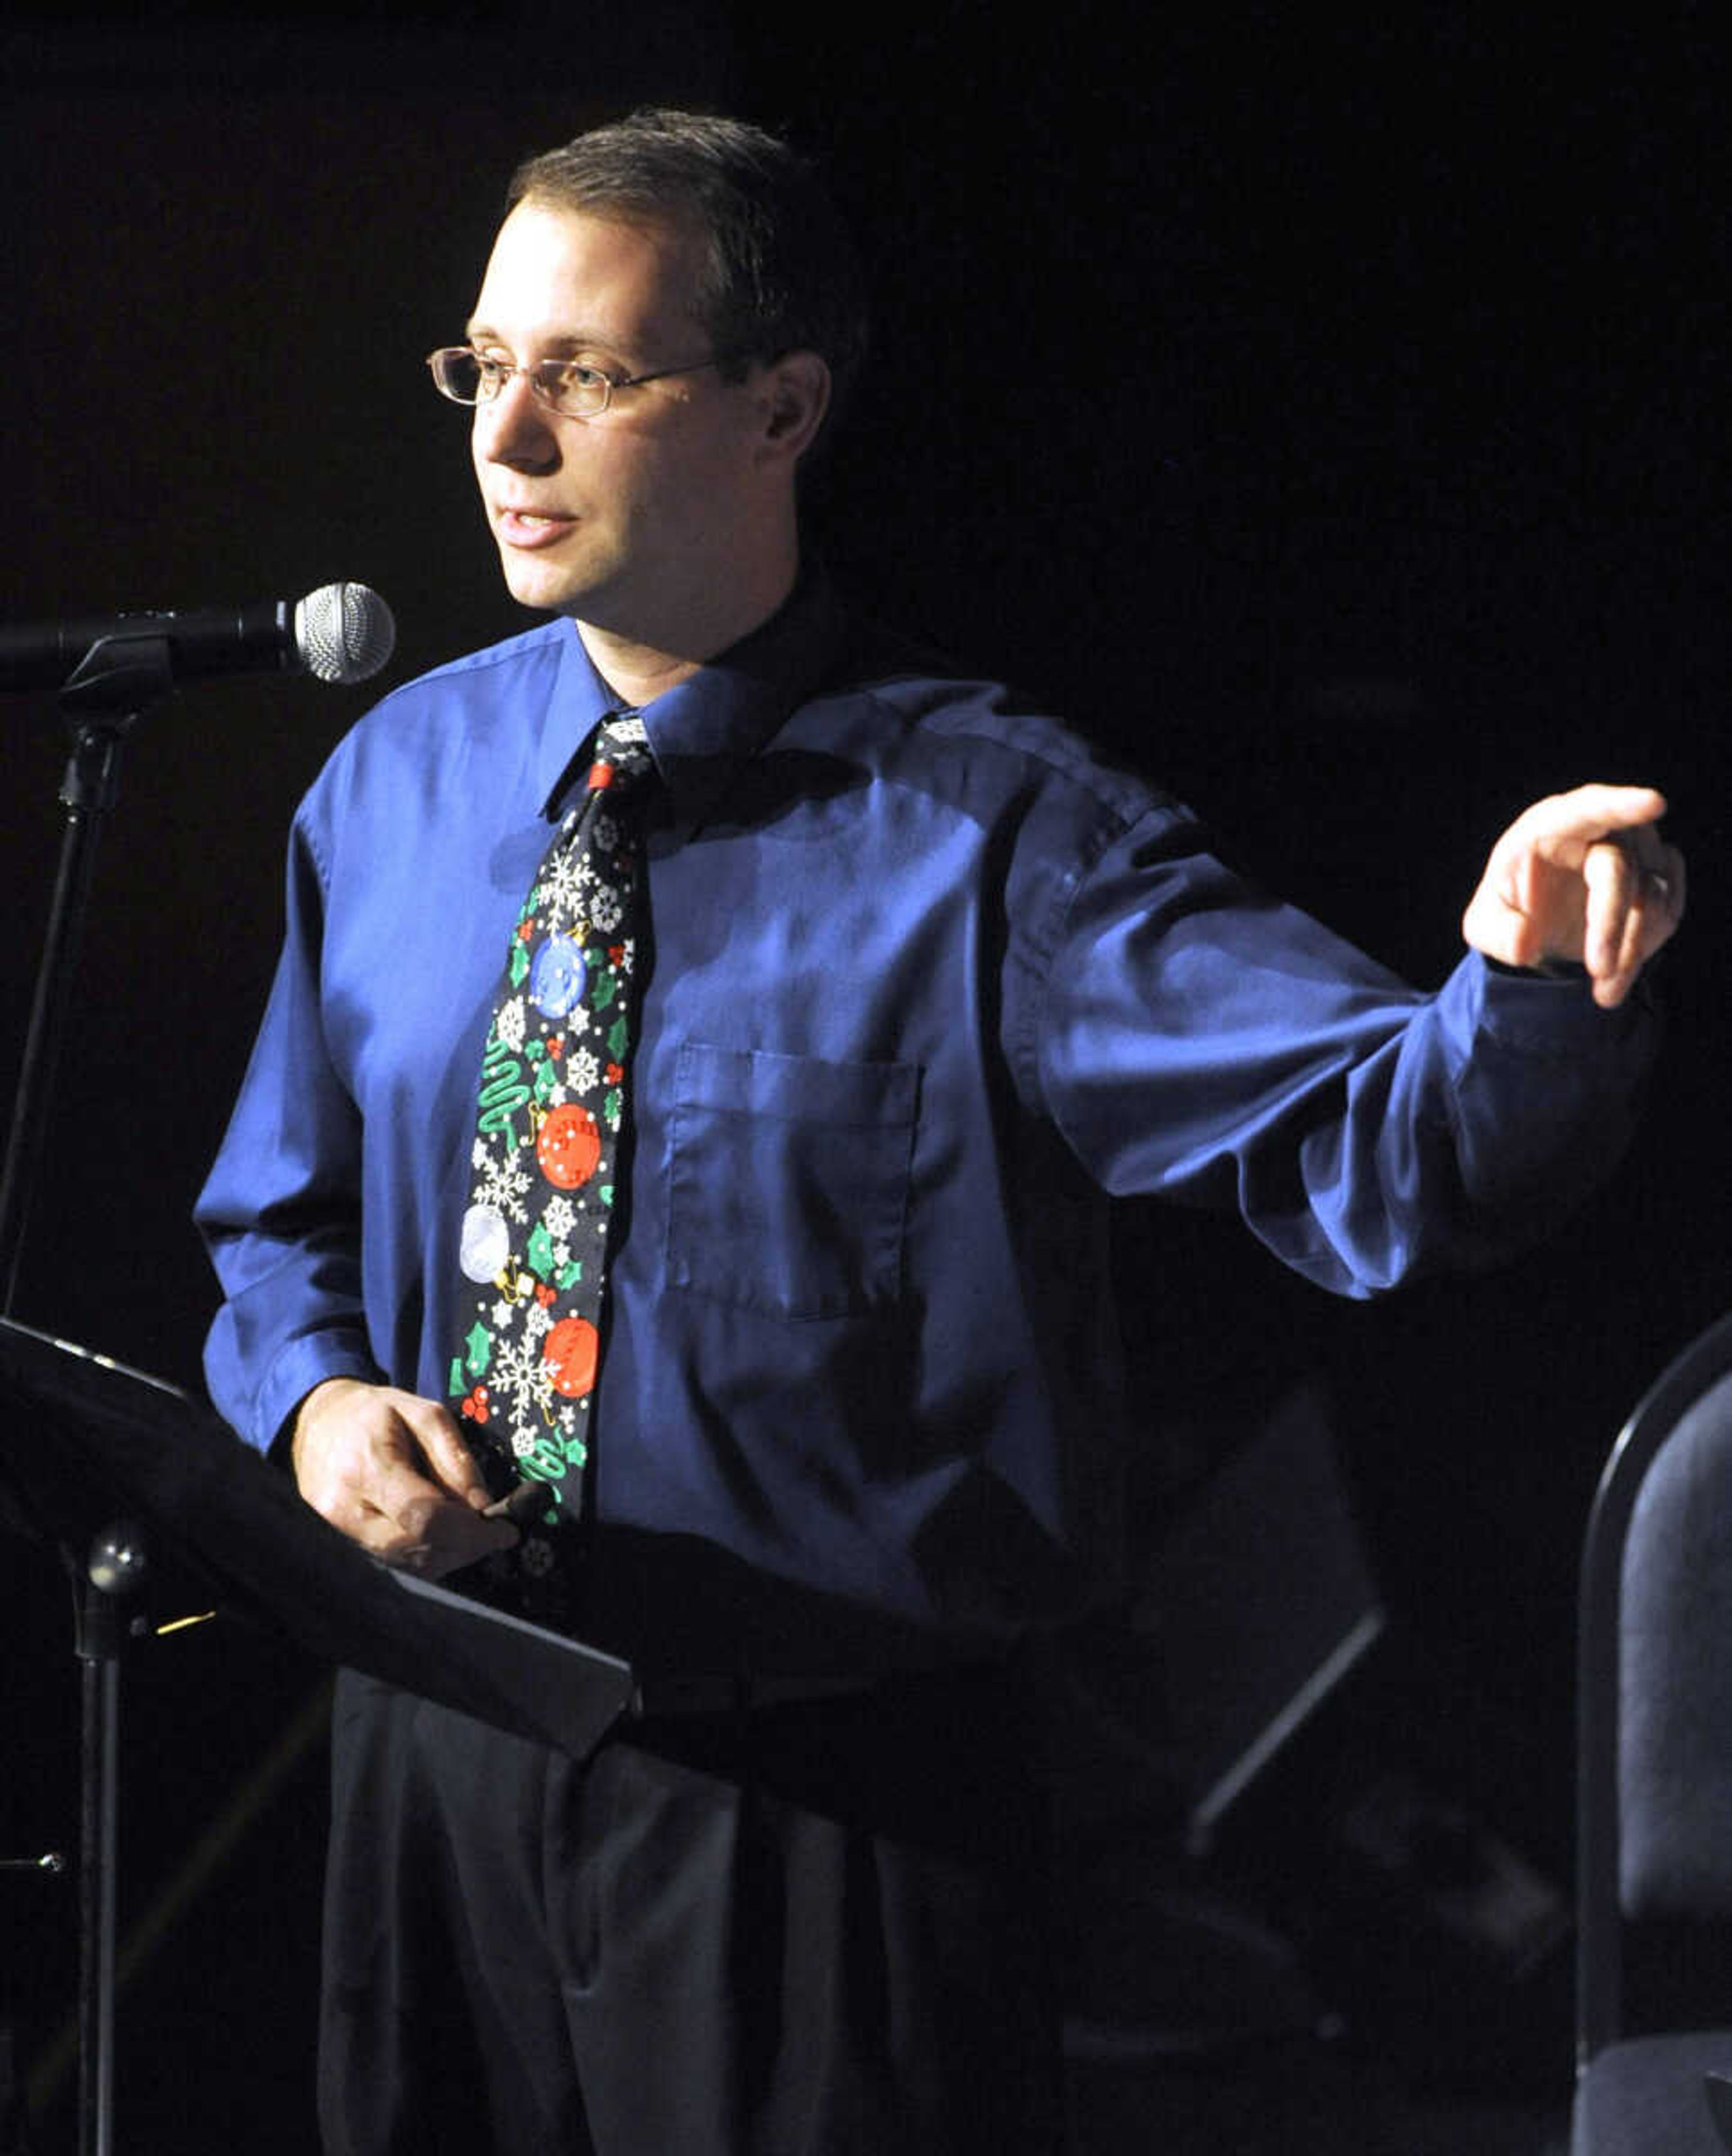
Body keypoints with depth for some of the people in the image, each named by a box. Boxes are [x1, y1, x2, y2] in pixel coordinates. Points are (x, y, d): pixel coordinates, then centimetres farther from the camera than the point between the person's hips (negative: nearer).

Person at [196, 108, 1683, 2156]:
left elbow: (1374, 1141, -22)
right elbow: (284, 1213, 15)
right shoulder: (398, 779, 4)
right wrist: (317, 1403, -7)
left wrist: (1527, 978, -44)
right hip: (436, 1762, 4)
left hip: (831, 1810, -4)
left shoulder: (995, 827, -11)